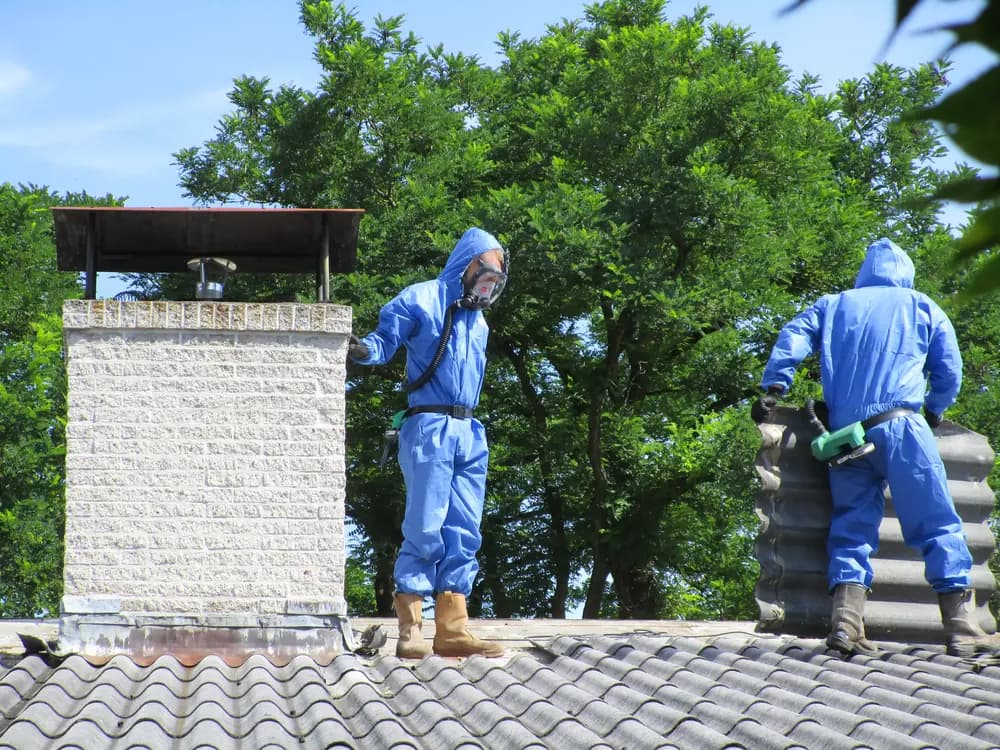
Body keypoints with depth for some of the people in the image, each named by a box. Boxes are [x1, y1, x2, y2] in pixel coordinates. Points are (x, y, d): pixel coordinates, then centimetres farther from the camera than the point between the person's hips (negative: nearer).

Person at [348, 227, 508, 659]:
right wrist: (364, 350, -27)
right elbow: (385, 339, -6)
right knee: (425, 529, -12)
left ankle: (452, 630, 1)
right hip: (430, 427, -7)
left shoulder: (478, 322, 23)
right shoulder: (421, 300, 1)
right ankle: (409, 629, -11)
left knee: (463, 534, 2)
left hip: (469, 433, 8)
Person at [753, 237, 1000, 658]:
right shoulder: (922, 307, 17)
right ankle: (962, 627, -7)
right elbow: (949, 372, 17)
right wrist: (933, 411, 33)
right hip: (900, 426, -3)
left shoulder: (832, 305, 21)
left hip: (845, 432, 3)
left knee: (851, 529, 5)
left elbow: (792, 339, 5)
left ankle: (846, 623, -13)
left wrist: (773, 390, 2)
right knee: (938, 527, -1)